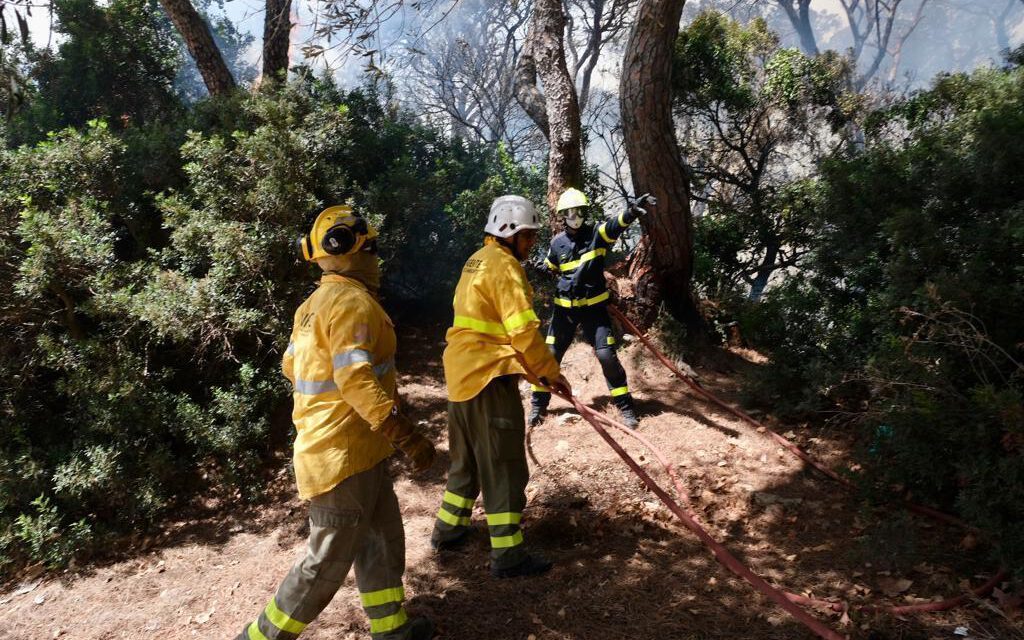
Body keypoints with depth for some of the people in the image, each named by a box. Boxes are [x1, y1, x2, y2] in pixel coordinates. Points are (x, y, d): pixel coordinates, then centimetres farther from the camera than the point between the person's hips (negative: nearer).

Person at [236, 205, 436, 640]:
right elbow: (358, 381, -27)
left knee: (381, 538, 20)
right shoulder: (352, 301, -20)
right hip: (345, 456, -10)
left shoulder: (316, 303, 11)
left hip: (326, 445, 10)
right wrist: (408, 438, -24)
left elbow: (292, 366, 18)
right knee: (326, 563, 3)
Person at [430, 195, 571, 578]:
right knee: (503, 468, -1)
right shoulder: (504, 266, -13)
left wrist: (535, 370, 17)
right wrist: (551, 373, -6)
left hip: (462, 374, 10)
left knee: (467, 459, 22)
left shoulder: (478, 261, 16)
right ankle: (508, 557, 7)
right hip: (489, 379, -10)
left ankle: (448, 530, 35)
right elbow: (524, 331, -18)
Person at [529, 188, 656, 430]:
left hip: (593, 307, -2)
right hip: (564, 308, 3)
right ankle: (538, 405, 21)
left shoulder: (597, 234, -7)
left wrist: (632, 212, -49)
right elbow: (548, 271, 20)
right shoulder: (557, 242, 1)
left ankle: (625, 406, 6)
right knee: (550, 355, 6)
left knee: (606, 355, -9)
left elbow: (616, 225, -30)